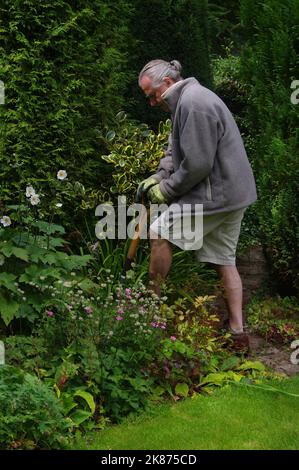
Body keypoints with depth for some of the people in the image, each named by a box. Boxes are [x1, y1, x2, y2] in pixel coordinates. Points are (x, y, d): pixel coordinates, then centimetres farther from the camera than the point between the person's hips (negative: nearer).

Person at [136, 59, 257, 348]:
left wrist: (166, 190, -12)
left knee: (159, 232, -3)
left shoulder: (193, 103, -20)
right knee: (224, 261, 12)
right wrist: (157, 178, 6)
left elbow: (197, 164, -24)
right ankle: (237, 331, 15)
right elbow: (176, 153, 22)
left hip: (216, 193, -11)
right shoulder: (187, 100, 15)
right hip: (235, 194, 11)